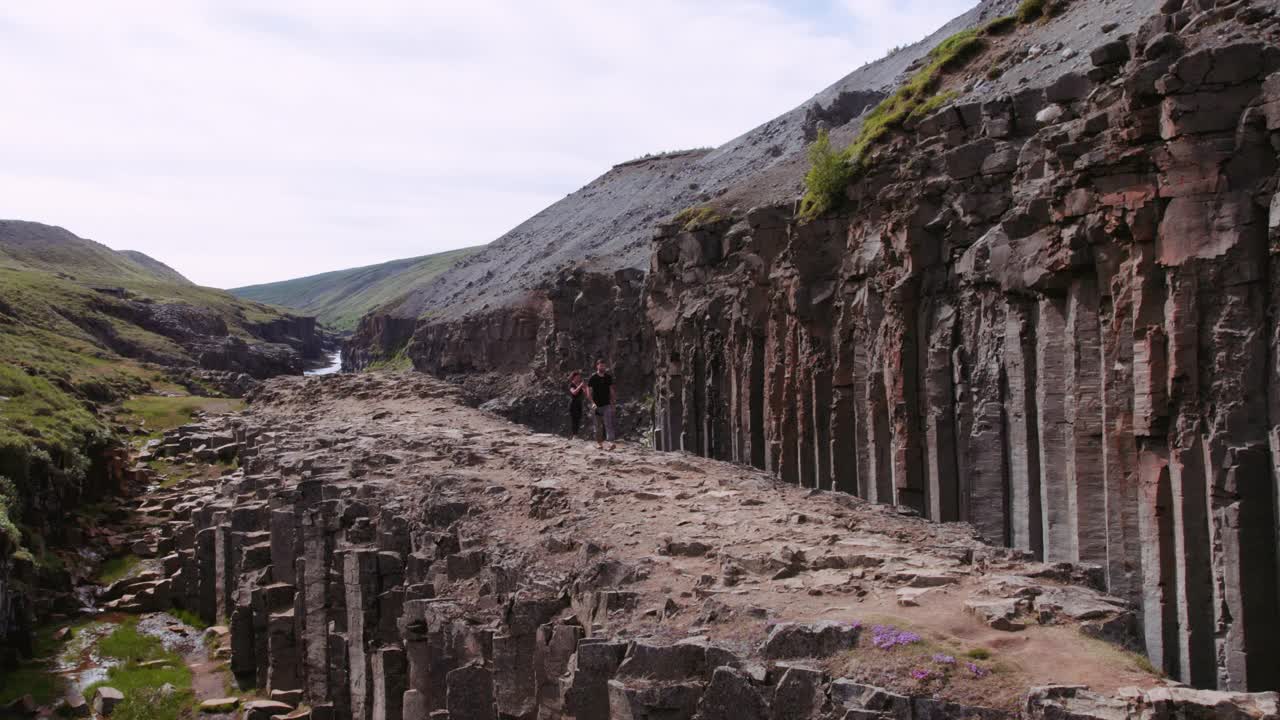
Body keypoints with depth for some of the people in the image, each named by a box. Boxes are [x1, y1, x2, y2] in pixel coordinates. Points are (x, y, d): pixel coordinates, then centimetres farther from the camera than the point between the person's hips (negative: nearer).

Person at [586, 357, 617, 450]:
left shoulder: (608, 377, 6)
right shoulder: (593, 378, -2)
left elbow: (611, 389, 14)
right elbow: (589, 391, -2)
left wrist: (613, 401, 9)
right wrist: (592, 402, -11)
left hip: (607, 404, 1)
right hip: (597, 405, 0)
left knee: (609, 424, -13)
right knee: (598, 426, 8)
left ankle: (611, 442, -23)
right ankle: (599, 442, 20)